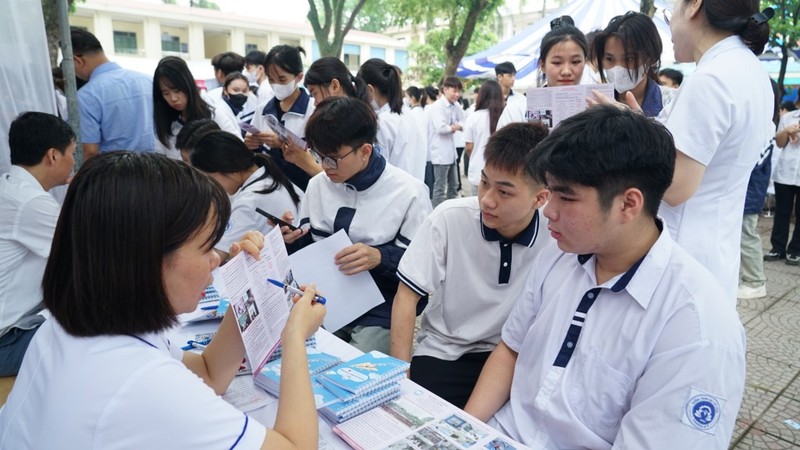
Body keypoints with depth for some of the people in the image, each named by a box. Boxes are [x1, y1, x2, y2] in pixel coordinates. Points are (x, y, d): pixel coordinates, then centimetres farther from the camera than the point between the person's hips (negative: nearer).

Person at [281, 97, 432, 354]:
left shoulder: (409, 192, -11)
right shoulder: (317, 185, 4)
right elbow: (309, 249, 12)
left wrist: (379, 257, -26)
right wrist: (294, 239, -10)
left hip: (380, 313, -4)